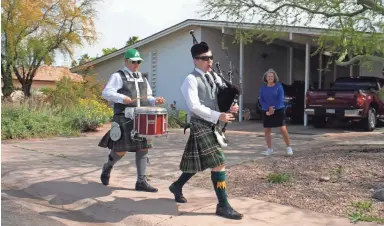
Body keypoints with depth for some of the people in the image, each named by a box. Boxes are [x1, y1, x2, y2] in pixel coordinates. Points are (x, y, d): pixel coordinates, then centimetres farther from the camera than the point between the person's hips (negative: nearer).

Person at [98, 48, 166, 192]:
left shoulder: (142, 79, 18)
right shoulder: (118, 76, -1)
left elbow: (147, 98, 21)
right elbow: (106, 93, -12)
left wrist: (155, 101, 0)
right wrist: (122, 98, -27)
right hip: (124, 118, -6)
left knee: (143, 147, 1)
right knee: (121, 150, -4)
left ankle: (141, 181, 8)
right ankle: (107, 168, 28)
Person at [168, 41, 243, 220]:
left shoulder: (215, 77, 13)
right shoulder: (191, 80, -9)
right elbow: (194, 106, -19)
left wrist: (230, 107, -9)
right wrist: (218, 116, -24)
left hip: (213, 125, 8)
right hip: (200, 125, -8)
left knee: (199, 162, 18)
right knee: (218, 163, -11)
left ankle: (177, 186, 40)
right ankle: (223, 205, -1)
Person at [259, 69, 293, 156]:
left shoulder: (279, 86, -4)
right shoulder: (263, 88, 6)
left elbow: (281, 99, -8)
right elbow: (261, 101, 2)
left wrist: (273, 109, -13)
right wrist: (268, 109, -14)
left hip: (278, 110, -3)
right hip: (267, 112, 3)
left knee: (283, 129, -11)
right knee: (267, 131, 4)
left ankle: (289, 147, 3)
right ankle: (269, 149, 19)